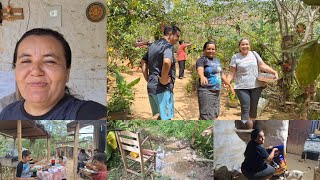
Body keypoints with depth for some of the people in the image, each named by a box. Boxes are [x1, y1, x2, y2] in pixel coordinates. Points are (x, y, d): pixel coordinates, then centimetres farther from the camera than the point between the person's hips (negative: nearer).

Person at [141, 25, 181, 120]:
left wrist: (148, 79, 19)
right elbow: (167, 62, -34)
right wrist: (163, 79, -22)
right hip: (163, 88, -9)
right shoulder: (168, 46, -13)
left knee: (161, 115, 21)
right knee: (166, 118, -1)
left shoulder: (153, 45, 15)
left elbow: (143, 61, 24)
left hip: (151, 86, 9)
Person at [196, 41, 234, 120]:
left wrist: (229, 85, 29)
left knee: (215, 114, 13)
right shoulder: (202, 60, -9)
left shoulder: (217, 61, 15)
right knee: (207, 115, -12)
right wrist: (202, 77, -52)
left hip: (217, 91, 8)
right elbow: (200, 70, -31)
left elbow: (222, 75, 26)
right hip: (206, 91, -8)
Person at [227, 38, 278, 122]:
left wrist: (274, 72, -4)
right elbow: (232, 72, -1)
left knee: (254, 108, 10)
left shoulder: (254, 54, 9)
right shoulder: (235, 57, 1)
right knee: (245, 109, -7)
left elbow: (262, 65, 8)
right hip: (242, 87, -3)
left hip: (256, 86, 3)